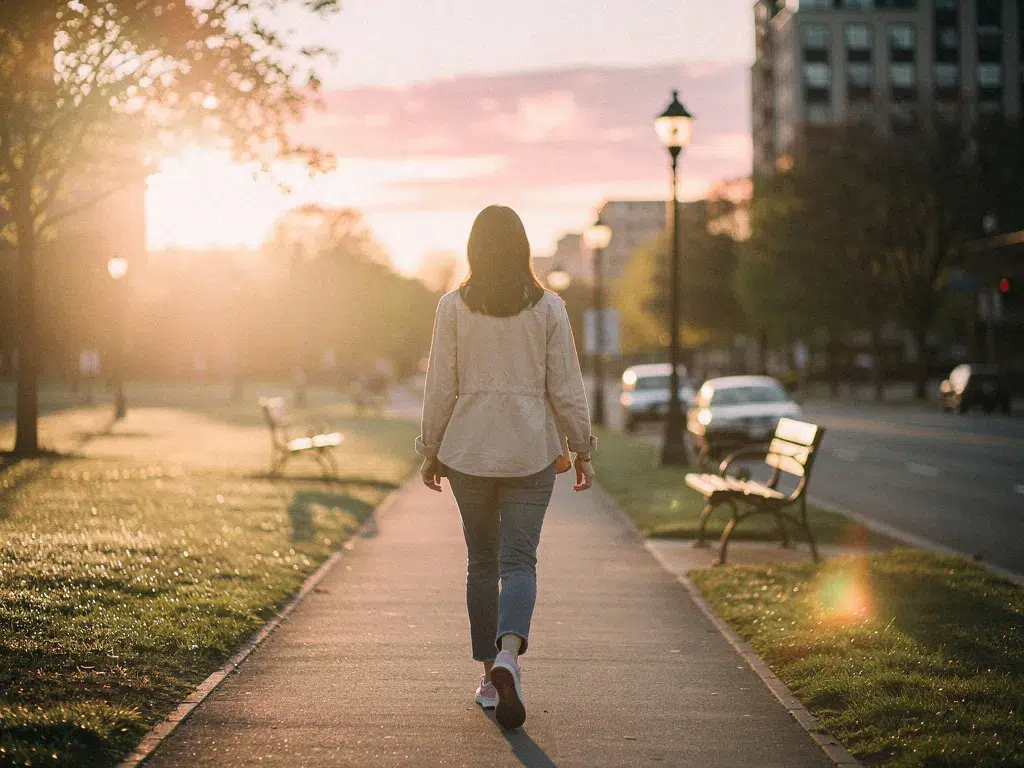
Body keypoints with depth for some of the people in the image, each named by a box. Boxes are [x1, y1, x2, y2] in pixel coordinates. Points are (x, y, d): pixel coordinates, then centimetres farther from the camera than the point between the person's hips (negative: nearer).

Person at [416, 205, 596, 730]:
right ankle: (508, 654, -26)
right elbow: (566, 387, -2)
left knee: (482, 563, 13)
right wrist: (581, 450, 8)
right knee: (519, 560, -1)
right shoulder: (548, 307, -3)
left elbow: (440, 386, -2)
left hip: (468, 449, 1)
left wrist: (430, 452, 8)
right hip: (531, 450, -1)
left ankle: (489, 676, 18)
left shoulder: (453, 306, -3)